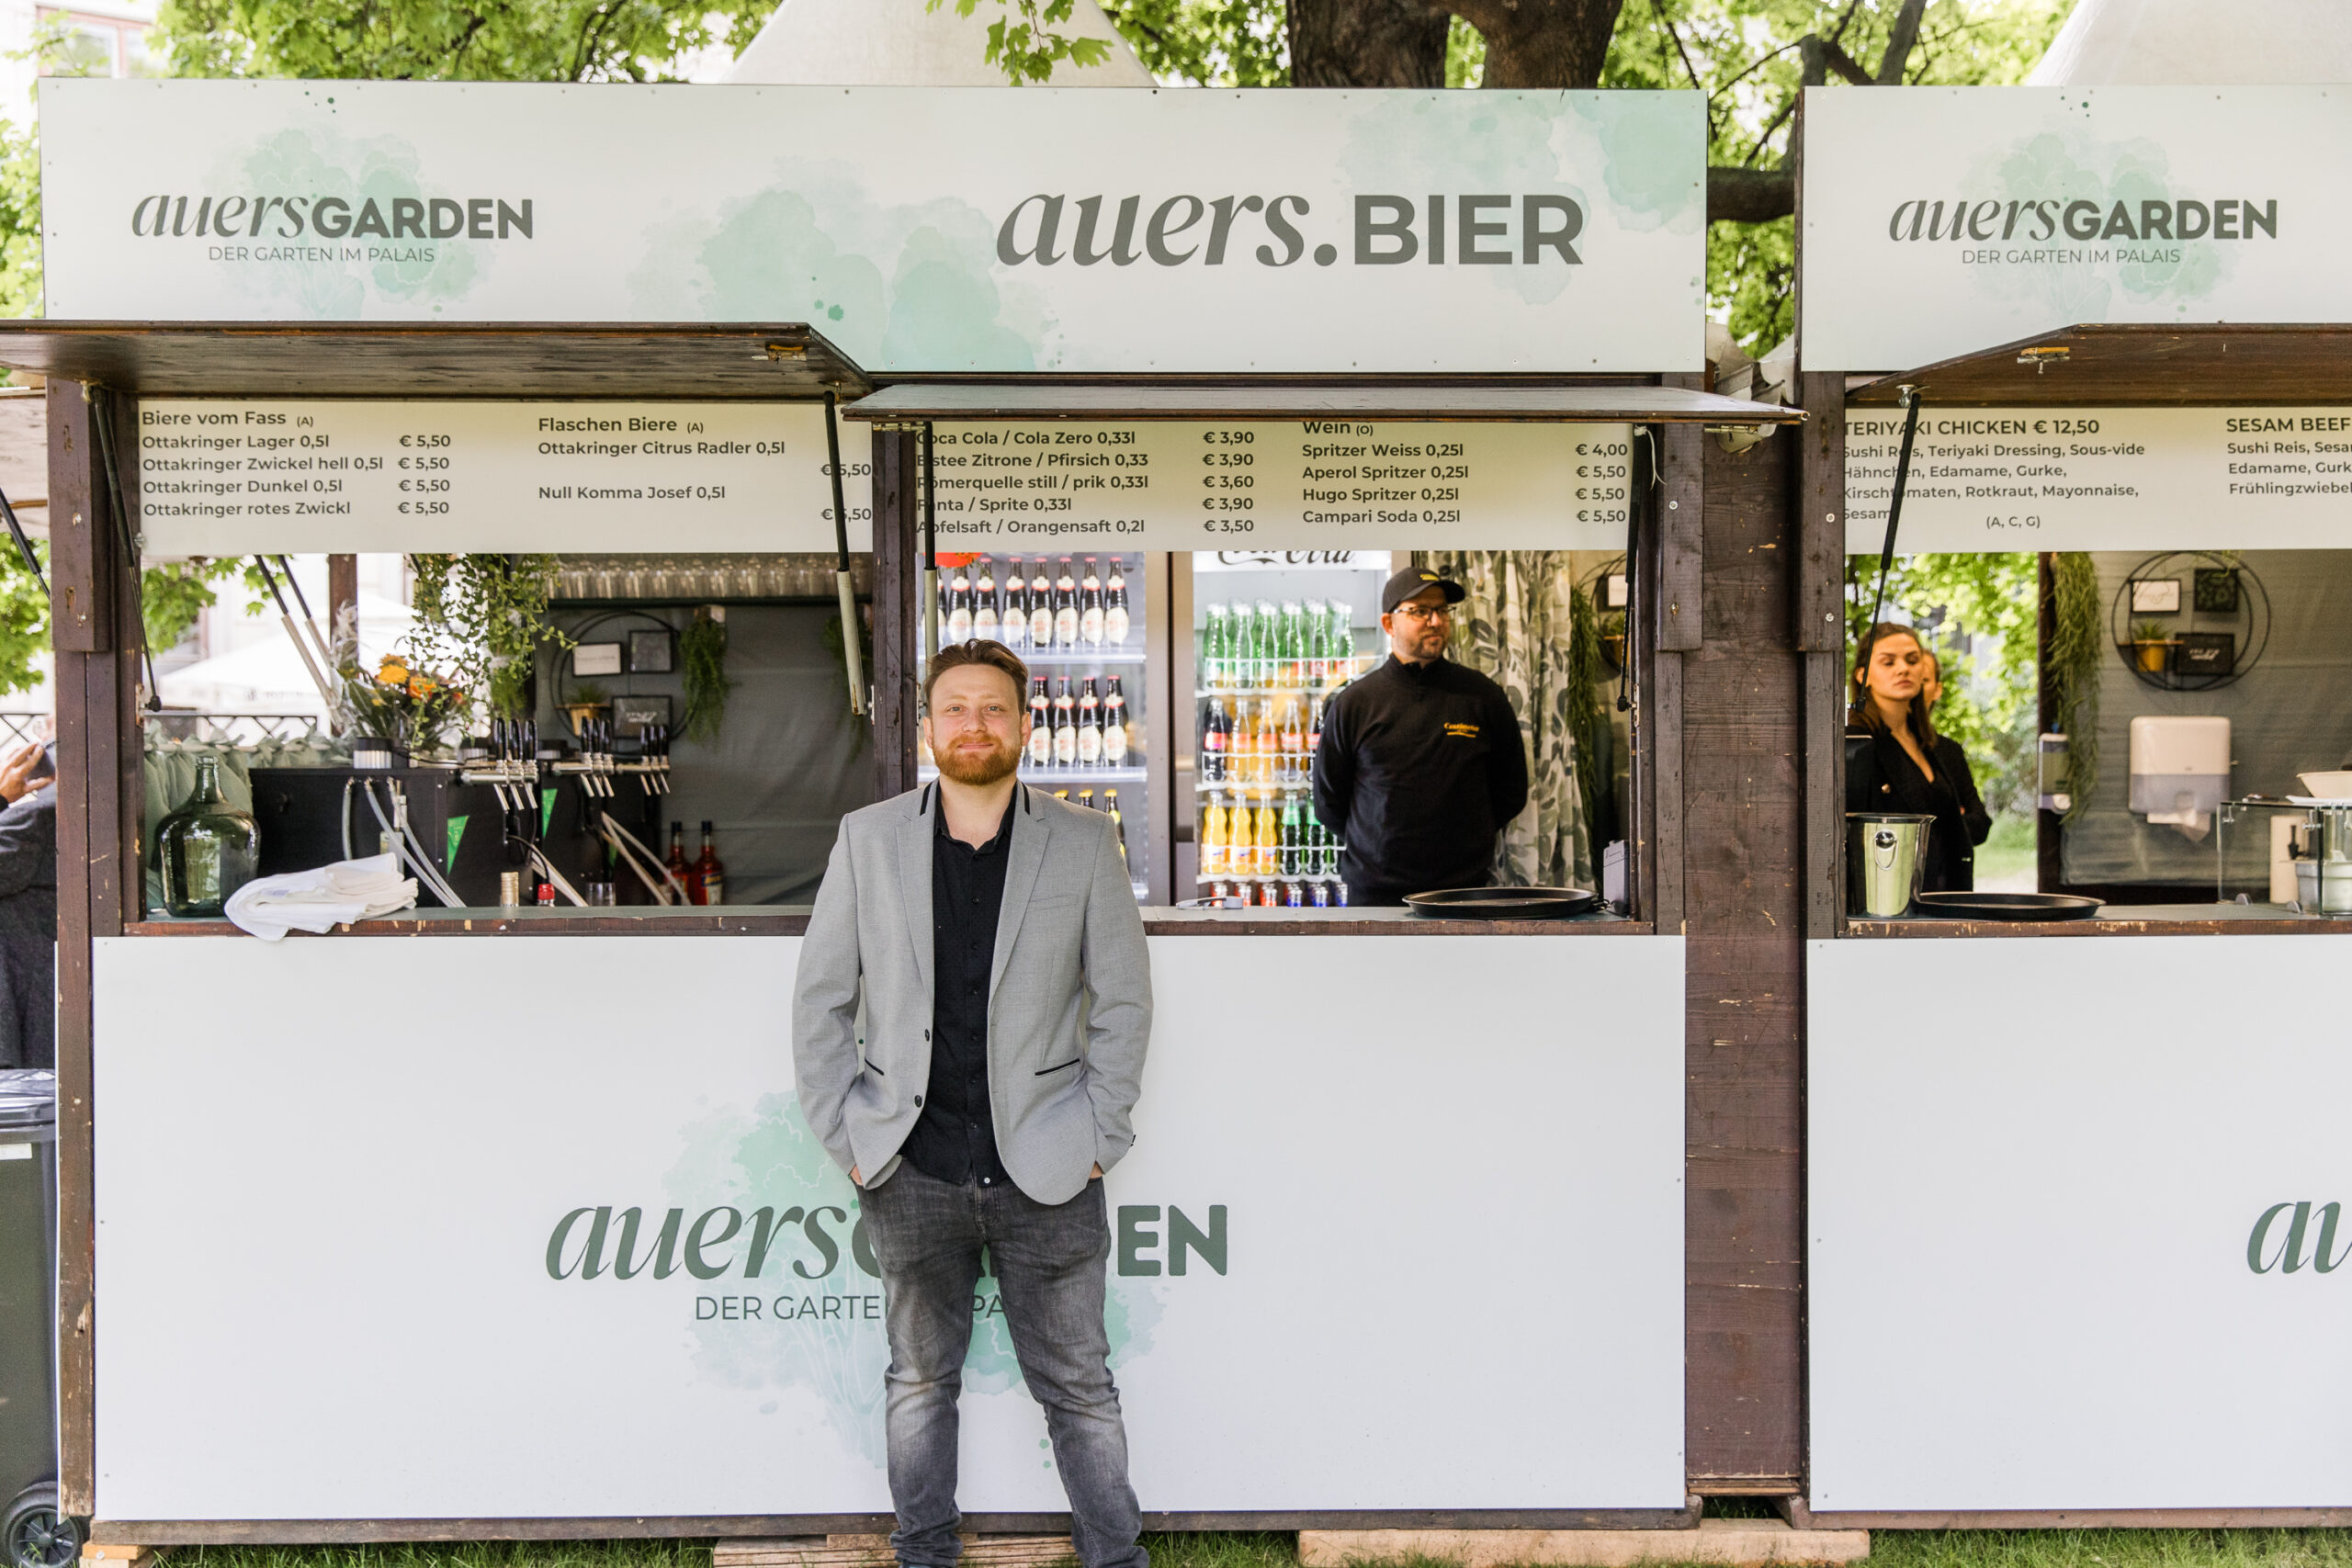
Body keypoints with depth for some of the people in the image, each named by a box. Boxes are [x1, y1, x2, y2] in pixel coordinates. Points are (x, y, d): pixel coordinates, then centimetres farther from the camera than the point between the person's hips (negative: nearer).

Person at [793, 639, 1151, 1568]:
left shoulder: (1083, 843, 1)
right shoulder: (868, 839, 3)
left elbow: (1123, 997, 3)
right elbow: (820, 999, 6)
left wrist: (1099, 1136, -2)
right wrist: (846, 1135, 0)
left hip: (1046, 1174, -1)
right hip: (912, 1174, 1)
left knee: (1077, 1386, 7)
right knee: (921, 1379, 14)